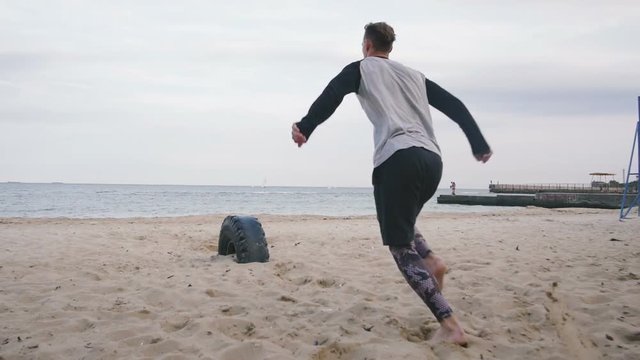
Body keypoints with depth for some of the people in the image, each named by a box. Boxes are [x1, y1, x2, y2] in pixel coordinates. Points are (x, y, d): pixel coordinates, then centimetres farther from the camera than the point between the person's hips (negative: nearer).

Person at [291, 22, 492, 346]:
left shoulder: (361, 69, 15)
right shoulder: (414, 75, 29)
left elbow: (331, 95, -4)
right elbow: (455, 106, 25)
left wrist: (305, 127, -14)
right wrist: (479, 144, 27)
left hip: (398, 159, -6)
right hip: (432, 160, 6)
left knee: (401, 248, -3)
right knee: (402, 222, 32)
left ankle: (450, 326, -14)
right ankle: (431, 261, 5)